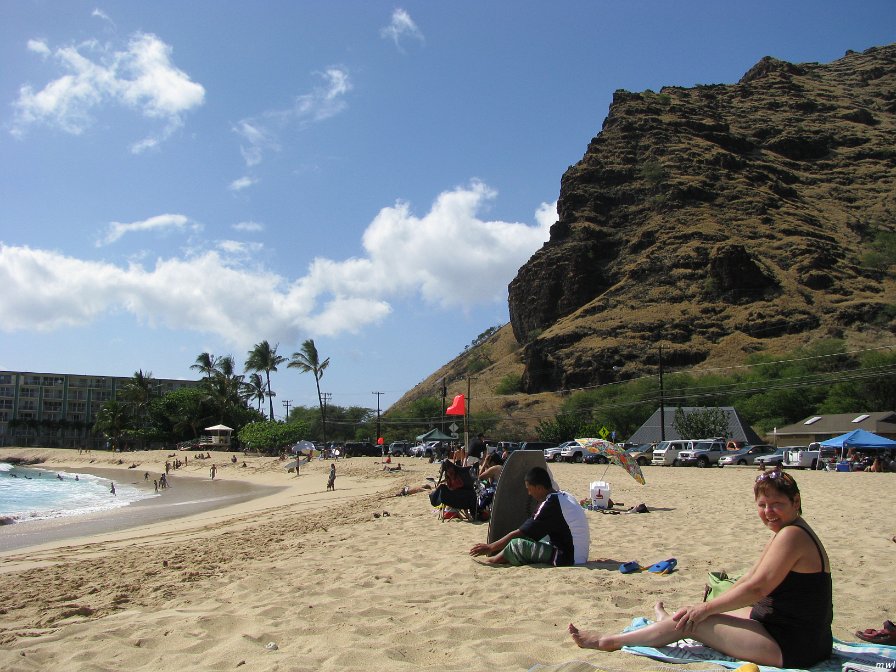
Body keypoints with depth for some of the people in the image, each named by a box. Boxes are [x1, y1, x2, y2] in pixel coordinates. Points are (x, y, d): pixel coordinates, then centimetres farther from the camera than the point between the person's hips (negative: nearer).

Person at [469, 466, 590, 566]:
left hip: (567, 559, -10)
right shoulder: (565, 496, 10)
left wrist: (490, 547, -2)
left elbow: (519, 533, -12)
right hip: (581, 556, 10)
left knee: (517, 544, -10)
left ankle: (493, 561, 13)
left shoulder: (551, 504, -17)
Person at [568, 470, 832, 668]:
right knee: (699, 616, 14)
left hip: (791, 648, -9)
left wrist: (706, 608, -12)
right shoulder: (788, 533, 12)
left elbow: (757, 588, -22)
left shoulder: (792, 534, -20)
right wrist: (707, 607, 11)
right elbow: (749, 580, 15)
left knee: (692, 622, -5)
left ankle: (612, 641, 9)